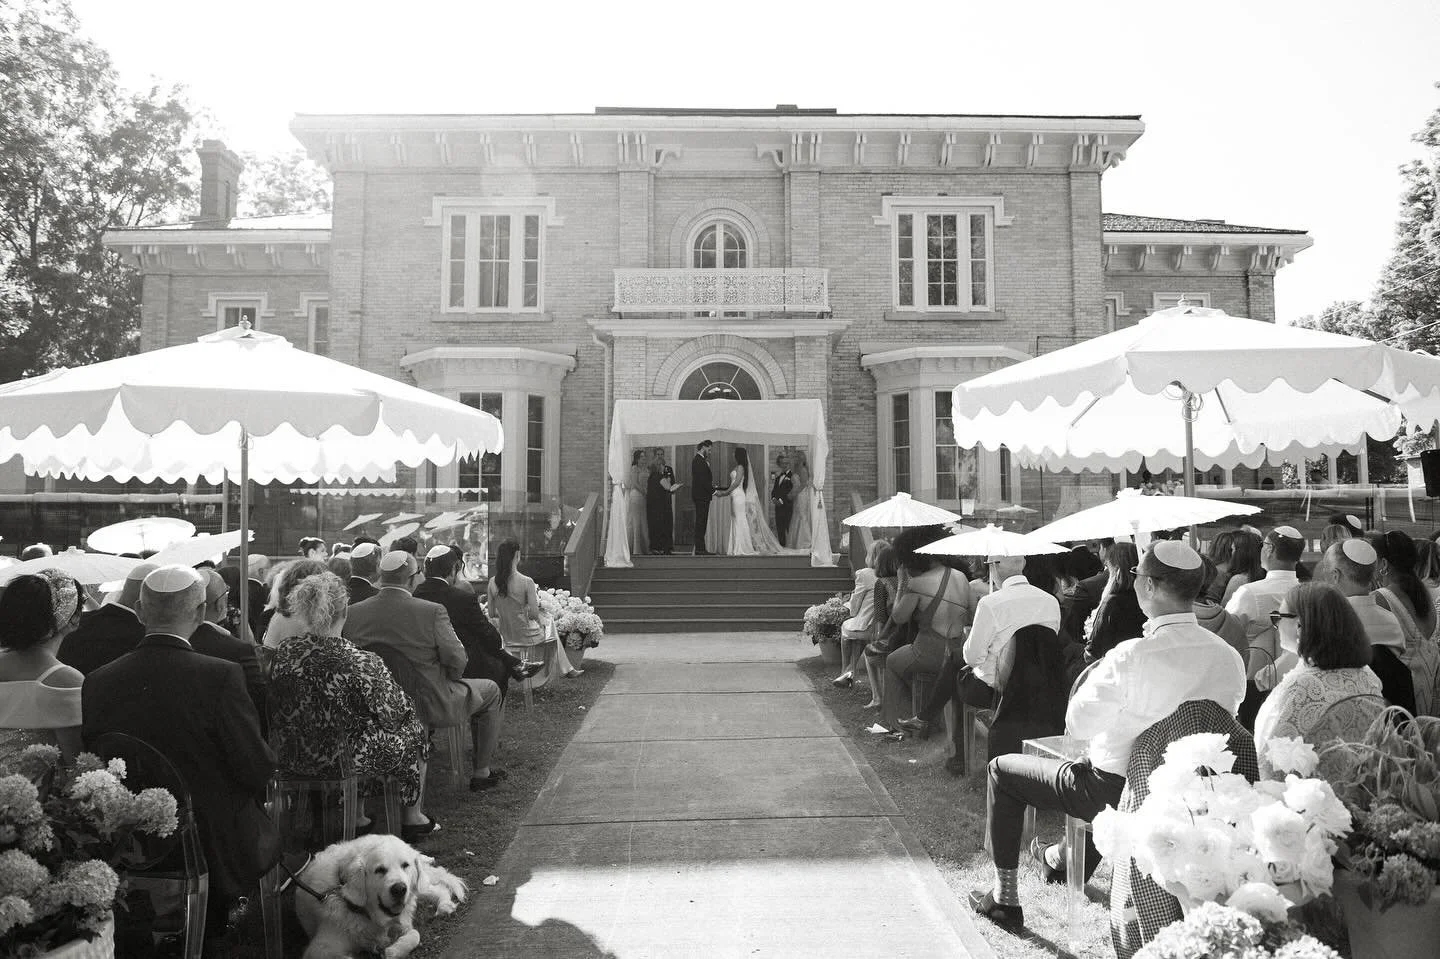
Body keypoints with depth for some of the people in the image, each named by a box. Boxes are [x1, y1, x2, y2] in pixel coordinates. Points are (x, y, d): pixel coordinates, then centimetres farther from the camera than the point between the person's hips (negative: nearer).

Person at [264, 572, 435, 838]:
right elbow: (396, 712, -15)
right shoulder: (362, 664, -29)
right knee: (414, 731, 19)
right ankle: (411, 818, 34)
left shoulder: (281, 653, -11)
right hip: (344, 760, -6)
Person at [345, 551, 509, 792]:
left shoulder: (353, 613, -10)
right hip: (432, 707, -5)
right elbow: (456, 660, -18)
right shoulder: (432, 612, -23)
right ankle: (481, 772, 28)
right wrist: (451, 679, 5)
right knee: (490, 691, 21)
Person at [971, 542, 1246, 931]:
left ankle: (1005, 899, 21)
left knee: (1000, 769, 12)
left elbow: (1077, 725, -19)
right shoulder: (1230, 658, -10)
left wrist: (1092, 677, -3)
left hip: (1115, 792, -7)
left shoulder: (1132, 657, -30)